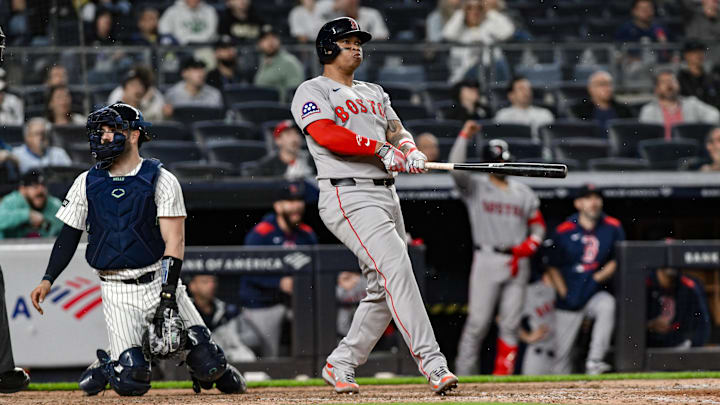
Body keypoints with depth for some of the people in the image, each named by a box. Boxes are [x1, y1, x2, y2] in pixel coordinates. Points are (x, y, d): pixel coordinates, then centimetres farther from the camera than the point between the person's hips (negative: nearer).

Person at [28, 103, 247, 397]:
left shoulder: (160, 180, -2)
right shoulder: (87, 183, 9)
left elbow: (174, 241, -8)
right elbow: (69, 235, 13)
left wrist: (168, 296, -18)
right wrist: (48, 280, -1)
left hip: (159, 281, -1)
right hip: (117, 292, 1)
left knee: (209, 366, -11)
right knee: (131, 383, -15)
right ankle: (109, 366, 20)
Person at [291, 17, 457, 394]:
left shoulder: (373, 93, 26)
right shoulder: (312, 92, 2)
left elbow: (397, 131, 19)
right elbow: (326, 134, -15)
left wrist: (410, 150, -5)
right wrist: (381, 149, -19)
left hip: (386, 194, 8)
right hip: (348, 196, -8)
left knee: (383, 290, 6)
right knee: (395, 267, -22)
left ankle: (340, 365, 19)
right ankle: (431, 362, -29)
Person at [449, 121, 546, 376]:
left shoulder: (523, 192, 16)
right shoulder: (475, 188, 6)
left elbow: (538, 225, 17)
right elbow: (456, 169, -12)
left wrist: (528, 246, -2)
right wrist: (465, 136, -12)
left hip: (517, 264, 4)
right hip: (487, 259, -4)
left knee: (510, 324, 1)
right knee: (478, 321, -9)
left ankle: (502, 375, 3)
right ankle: (463, 374, -5)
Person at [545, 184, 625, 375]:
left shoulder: (612, 228, 1)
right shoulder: (564, 231, -2)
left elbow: (617, 260, 5)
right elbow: (553, 266, 6)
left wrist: (600, 277, -12)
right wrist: (563, 293, -4)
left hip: (597, 292, 0)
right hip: (570, 298, 0)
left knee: (607, 305, -34)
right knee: (562, 349, 0)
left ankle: (594, 361, -33)